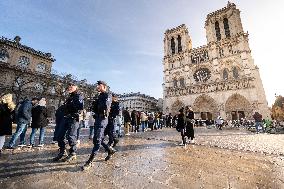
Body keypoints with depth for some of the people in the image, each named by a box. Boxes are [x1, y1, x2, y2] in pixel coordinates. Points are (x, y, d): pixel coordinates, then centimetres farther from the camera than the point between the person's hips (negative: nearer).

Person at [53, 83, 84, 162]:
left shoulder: (78, 96, -5)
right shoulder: (69, 97, 22)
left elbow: (81, 107, -21)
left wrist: (71, 105, -14)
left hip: (73, 118, -8)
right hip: (65, 118, 8)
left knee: (70, 136, -5)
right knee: (59, 136, 9)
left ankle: (73, 154, 11)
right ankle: (61, 152, 25)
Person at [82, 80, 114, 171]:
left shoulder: (107, 95, -8)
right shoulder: (100, 96, 18)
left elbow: (105, 105, -25)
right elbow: (94, 108, 19)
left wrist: (97, 105, -10)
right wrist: (94, 106, -1)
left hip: (102, 119, -10)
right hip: (97, 118, 10)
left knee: (97, 140, -5)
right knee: (99, 139, 16)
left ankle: (90, 161, 3)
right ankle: (110, 150, 32)